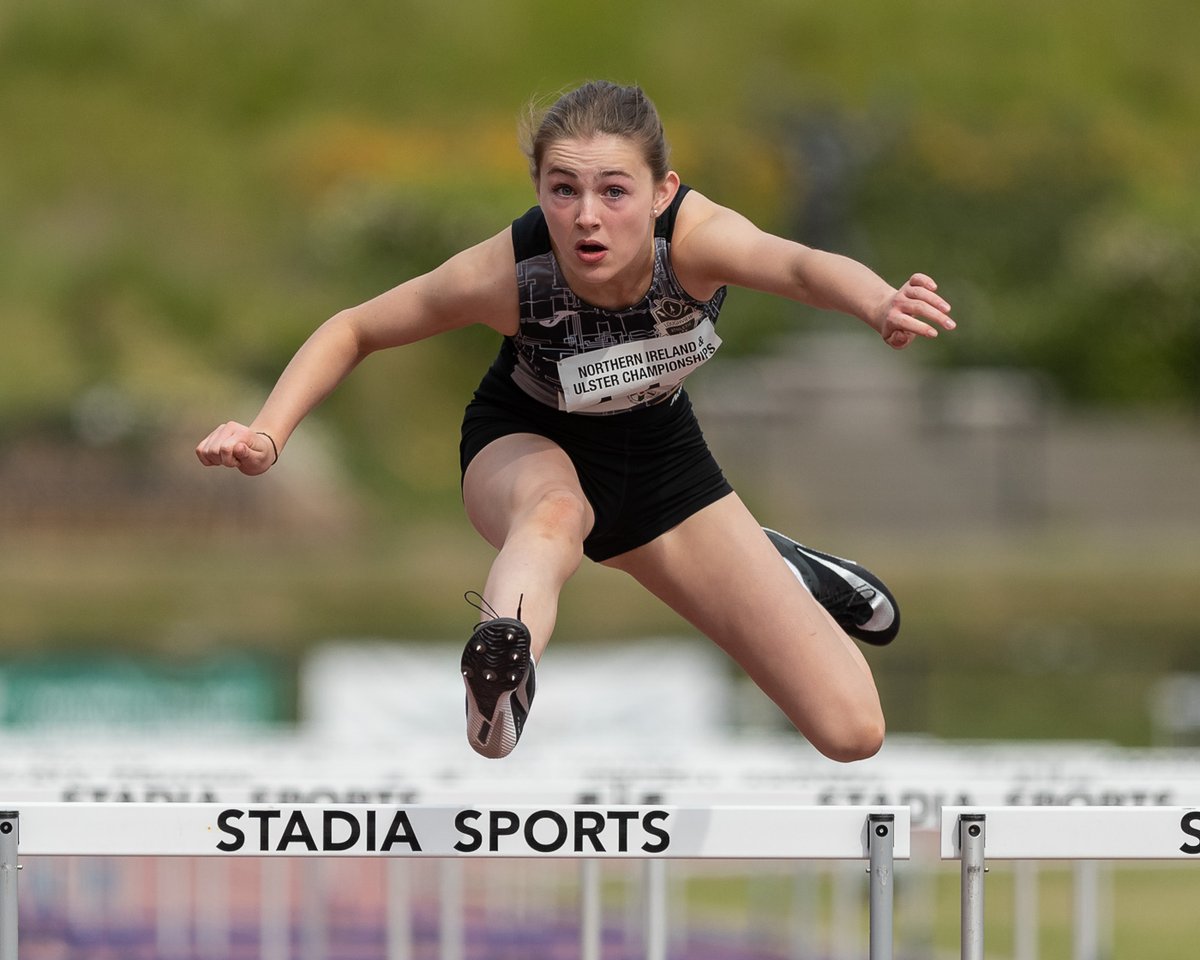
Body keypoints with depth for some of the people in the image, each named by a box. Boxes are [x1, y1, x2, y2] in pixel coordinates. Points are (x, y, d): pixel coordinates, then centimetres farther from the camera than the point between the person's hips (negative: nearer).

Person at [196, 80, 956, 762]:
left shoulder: (693, 238, -36)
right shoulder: (508, 272, -33)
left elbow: (799, 265, -58)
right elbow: (353, 331, -17)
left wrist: (881, 304, -80)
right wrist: (266, 437, -32)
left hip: (658, 450, 2)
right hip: (527, 449, -2)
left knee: (851, 731, -1)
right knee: (557, 512, -43)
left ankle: (778, 569, 30)